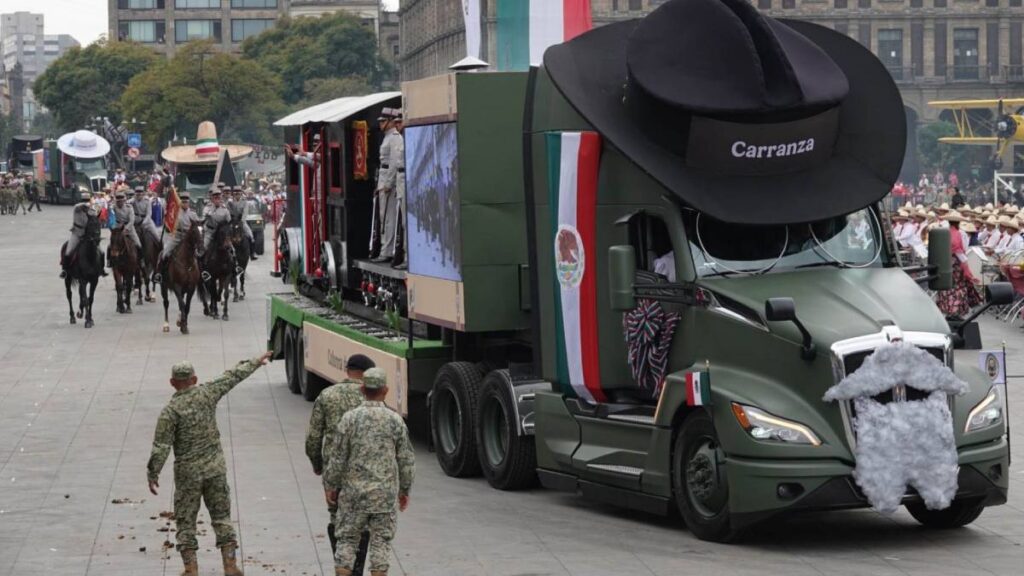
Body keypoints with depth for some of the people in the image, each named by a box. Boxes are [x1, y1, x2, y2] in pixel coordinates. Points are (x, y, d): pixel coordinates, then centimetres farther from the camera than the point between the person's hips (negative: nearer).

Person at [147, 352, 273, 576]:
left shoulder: (170, 411, -13)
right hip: (215, 467, 3)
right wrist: (255, 362, 23)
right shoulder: (207, 394, -4)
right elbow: (233, 377, 10)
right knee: (221, 515, 11)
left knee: (185, 520, 8)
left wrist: (152, 474, -5)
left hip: (188, 472, -3)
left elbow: (161, 447, -14)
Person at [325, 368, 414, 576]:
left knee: (347, 539, 9)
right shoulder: (395, 420, -4)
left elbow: (337, 457, -5)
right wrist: (404, 490, 13)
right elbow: (406, 460, 1)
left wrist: (332, 485, 8)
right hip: (385, 493, 0)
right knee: (381, 540, 7)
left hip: (354, 491, 0)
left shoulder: (350, 418, -8)